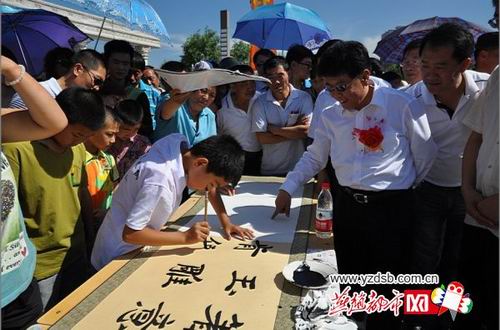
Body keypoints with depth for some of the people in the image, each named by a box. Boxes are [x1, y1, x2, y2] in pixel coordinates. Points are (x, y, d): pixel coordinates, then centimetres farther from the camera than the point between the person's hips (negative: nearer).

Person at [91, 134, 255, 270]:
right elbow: (129, 234, -31)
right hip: (119, 258, -7)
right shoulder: (160, 181, -37)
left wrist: (225, 222, -4)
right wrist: (185, 237, -28)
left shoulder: (179, 143, -14)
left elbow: (209, 185, 2)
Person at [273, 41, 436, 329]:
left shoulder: (404, 106, -11)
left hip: (392, 208, -4)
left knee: (386, 287, 9)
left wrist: (400, 188, 9)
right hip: (346, 205, 4)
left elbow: (425, 157, -1)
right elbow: (314, 157, 11)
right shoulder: (331, 116, 2)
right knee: (349, 281, 18)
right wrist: (288, 188, 2)